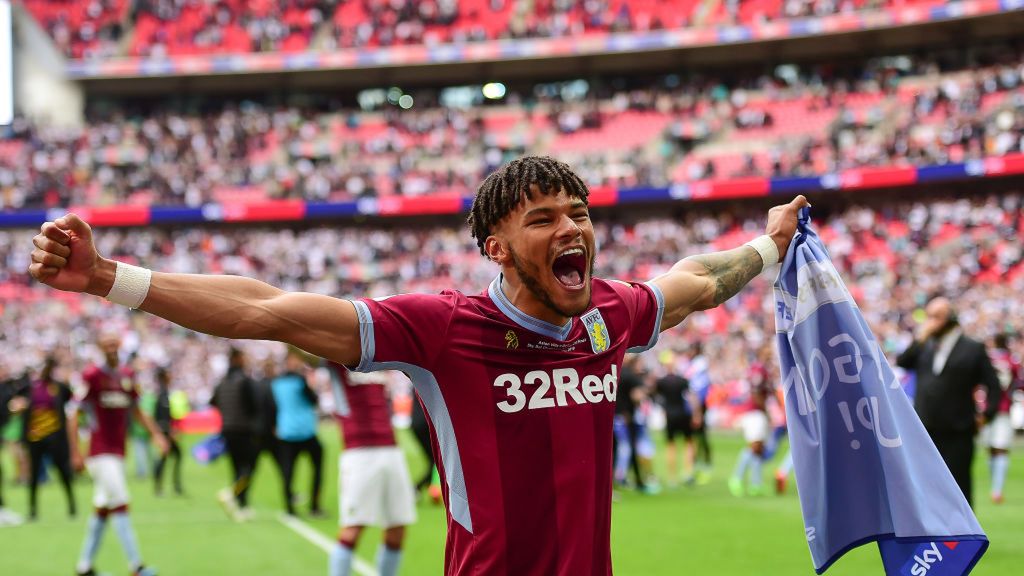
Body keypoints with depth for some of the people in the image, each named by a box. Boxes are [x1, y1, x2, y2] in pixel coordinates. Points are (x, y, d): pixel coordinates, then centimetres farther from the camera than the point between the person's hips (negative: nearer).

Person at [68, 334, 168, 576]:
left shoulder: (127, 375, 10)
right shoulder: (93, 375, -9)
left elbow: (136, 410, 23)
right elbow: (73, 415, -9)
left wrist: (155, 433, 12)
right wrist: (76, 453, -14)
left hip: (118, 452, 7)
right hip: (101, 453, -7)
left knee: (103, 508, 12)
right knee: (120, 505, -13)